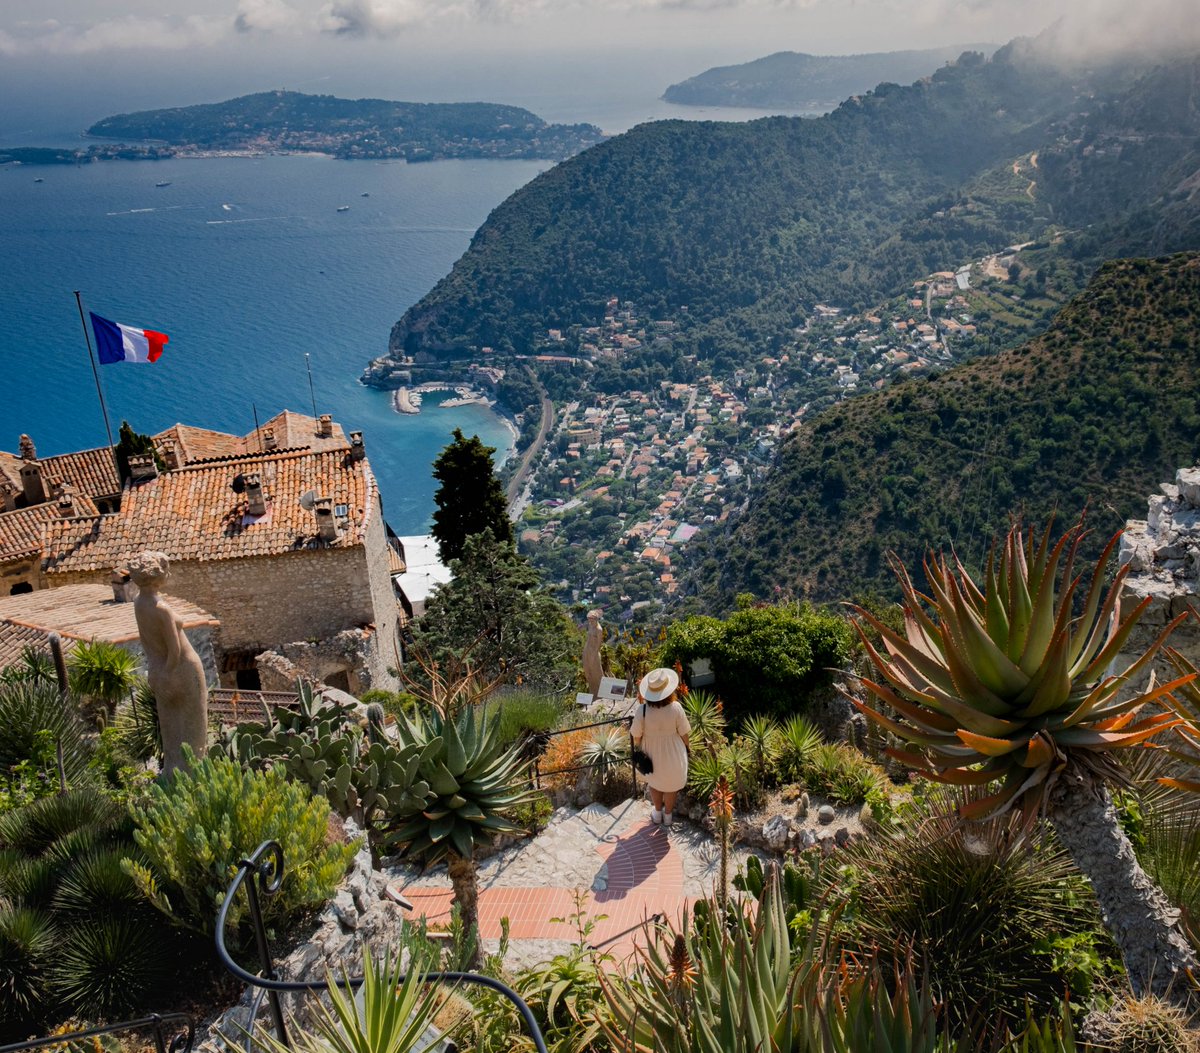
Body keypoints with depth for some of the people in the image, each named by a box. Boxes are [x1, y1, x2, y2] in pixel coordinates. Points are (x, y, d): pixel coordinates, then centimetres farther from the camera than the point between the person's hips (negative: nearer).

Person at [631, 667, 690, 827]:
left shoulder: (642, 710, -29)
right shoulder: (675, 708, -29)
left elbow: (636, 735, -16)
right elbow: (683, 733, -15)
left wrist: (638, 749, 6)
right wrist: (686, 748, 6)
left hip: (652, 754, 1)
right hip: (672, 754, 0)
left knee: (654, 782, 29)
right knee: (671, 784, 26)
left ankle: (657, 813, 48)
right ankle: (668, 815, 45)